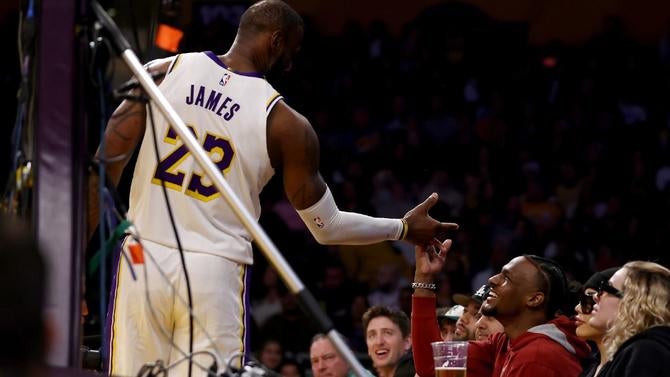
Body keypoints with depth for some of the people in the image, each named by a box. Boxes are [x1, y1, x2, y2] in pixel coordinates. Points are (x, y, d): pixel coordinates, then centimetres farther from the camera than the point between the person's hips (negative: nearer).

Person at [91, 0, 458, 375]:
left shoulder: (162, 73, 2)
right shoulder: (285, 123, -3)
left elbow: (106, 163, -1)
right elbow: (326, 226, 7)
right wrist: (403, 228, 22)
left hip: (144, 259, 2)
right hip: (214, 273, -2)